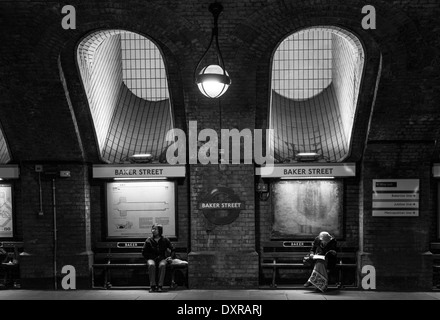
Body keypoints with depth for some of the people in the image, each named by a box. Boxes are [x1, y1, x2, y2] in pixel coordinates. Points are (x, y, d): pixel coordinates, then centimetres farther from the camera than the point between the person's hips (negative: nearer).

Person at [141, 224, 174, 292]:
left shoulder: (165, 240, 9)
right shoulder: (149, 240, 8)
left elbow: (172, 249, 16)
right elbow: (144, 252, 11)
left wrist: (170, 257, -2)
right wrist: (153, 257, -3)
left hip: (162, 258, 0)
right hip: (151, 258, 0)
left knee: (162, 265, -34)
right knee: (151, 265, -34)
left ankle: (160, 286, -33)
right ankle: (152, 285, -31)